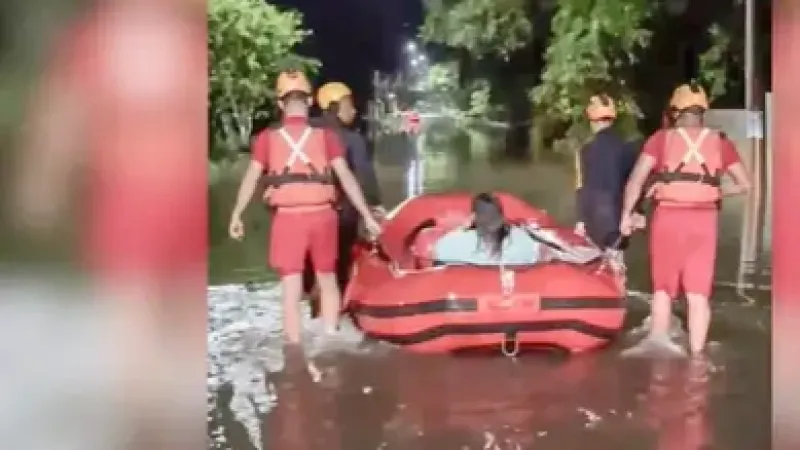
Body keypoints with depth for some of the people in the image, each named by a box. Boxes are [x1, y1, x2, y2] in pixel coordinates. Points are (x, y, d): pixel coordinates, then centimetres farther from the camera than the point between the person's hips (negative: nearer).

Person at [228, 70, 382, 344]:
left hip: (288, 218, -1)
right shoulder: (325, 136, 0)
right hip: (322, 215, 1)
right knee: (328, 280, 19)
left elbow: (251, 179, -2)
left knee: (291, 289, 5)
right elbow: (346, 178, -3)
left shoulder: (268, 138, 0)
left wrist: (236, 215, 7)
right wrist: (367, 216, 0)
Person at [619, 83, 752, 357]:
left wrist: (626, 214, 1)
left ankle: (658, 335, -4)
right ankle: (697, 354, 7)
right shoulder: (719, 142, 7)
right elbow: (744, 184, 5)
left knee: (663, 286, 14)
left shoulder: (662, 139, 1)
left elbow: (636, 179, -6)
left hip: (669, 217, -1)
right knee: (698, 292, 7)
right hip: (704, 220, 1)